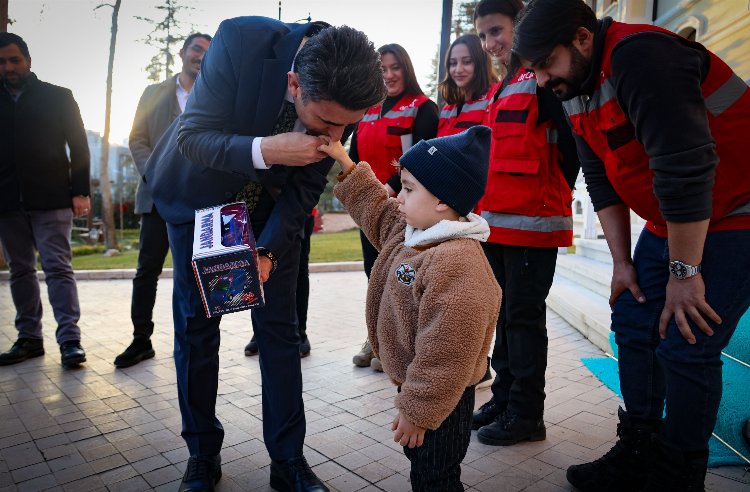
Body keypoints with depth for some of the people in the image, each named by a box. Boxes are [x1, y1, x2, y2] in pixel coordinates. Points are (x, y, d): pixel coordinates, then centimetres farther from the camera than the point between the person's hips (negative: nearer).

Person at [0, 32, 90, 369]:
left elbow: (78, 146, 2)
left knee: (58, 268, -7)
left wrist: (80, 191, -8)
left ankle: (70, 339, -7)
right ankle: (29, 338, 14)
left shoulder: (58, 97, 6)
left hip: (51, 199, -4)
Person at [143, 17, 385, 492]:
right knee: (196, 326, 3)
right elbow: (190, 137, -24)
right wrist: (266, 150, -41)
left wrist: (268, 251, -23)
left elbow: (307, 185, -12)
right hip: (203, 192, -1)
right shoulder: (241, 41, -30)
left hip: (272, 202, 2)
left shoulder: (348, 93, -21)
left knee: (279, 328, 1)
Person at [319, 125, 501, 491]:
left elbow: (444, 355, -32)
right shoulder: (409, 231, -1)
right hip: (417, 388, 9)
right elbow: (375, 208, 19)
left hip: (438, 400, -9)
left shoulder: (457, 264, -33)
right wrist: (346, 167, 13)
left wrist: (418, 411, -24)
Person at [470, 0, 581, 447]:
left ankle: (527, 414, 13)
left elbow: (572, 146, -12)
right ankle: (504, 398, 27)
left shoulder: (544, 80, -8)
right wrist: (489, 207, 16)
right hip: (498, 224, 9)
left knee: (524, 316, -1)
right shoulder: (504, 88, 18)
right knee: (506, 314, 14)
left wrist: (553, 197, -2)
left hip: (532, 224, -8)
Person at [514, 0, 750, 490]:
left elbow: (685, 167, -29)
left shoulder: (641, 57, -24)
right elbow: (601, 181, 7)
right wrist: (622, 261, 5)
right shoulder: (576, 90, 4)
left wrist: (685, 271, -22)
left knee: (686, 346, -10)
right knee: (633, 325, 8)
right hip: (670, 221, 9)